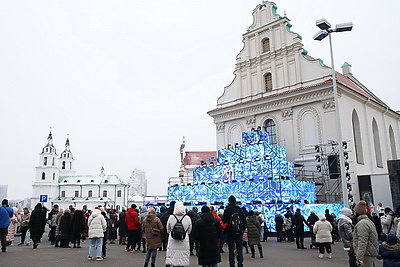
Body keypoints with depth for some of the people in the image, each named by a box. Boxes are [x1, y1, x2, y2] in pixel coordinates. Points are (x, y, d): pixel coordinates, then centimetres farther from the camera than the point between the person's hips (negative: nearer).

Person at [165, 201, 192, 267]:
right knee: (183, 259, 9)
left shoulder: (171, 217, -8)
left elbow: (168, 230, 6)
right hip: (184, 242, 0)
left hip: (172, 241, 0)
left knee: (170, 258, 8)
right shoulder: (187, 218, -8)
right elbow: (189, 231, 5)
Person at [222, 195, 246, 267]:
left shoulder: (227, 210, -8)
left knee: (231, 251, 6)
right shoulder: (240, 210, 0)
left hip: (230, 233, -2)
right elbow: (244, 222, 4)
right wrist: (242, 230, 13)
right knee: (240, 250, 7)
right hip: (239, 234, 2)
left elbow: (223, 221, -5)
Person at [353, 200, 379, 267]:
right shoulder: (369, 221, 17)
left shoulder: (362, 224, -17)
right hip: (372, 253, 10)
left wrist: (359, 258, -25)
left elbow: (362, 242, -24)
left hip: (367, 255, -10)